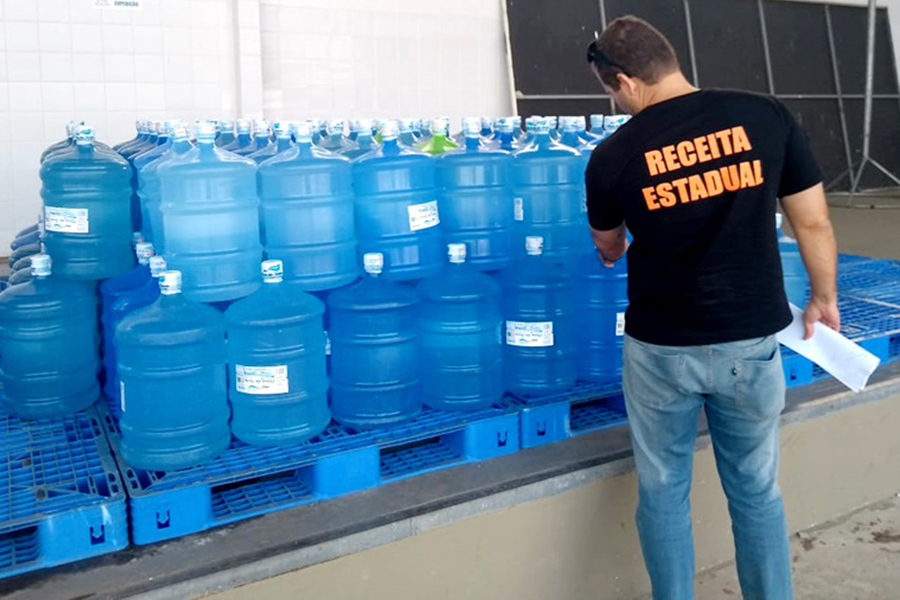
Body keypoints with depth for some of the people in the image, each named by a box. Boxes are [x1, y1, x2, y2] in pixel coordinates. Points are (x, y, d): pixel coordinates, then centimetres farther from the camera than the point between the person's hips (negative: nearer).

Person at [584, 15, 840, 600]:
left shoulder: (613, 155, -7)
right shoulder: (768, 116, -6)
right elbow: (813, 225, 0)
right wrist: (824, 300, 17)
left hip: (660, 348, -1)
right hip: (751, 342, 2)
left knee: (663, 493, 16)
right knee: (757, 491, 18)